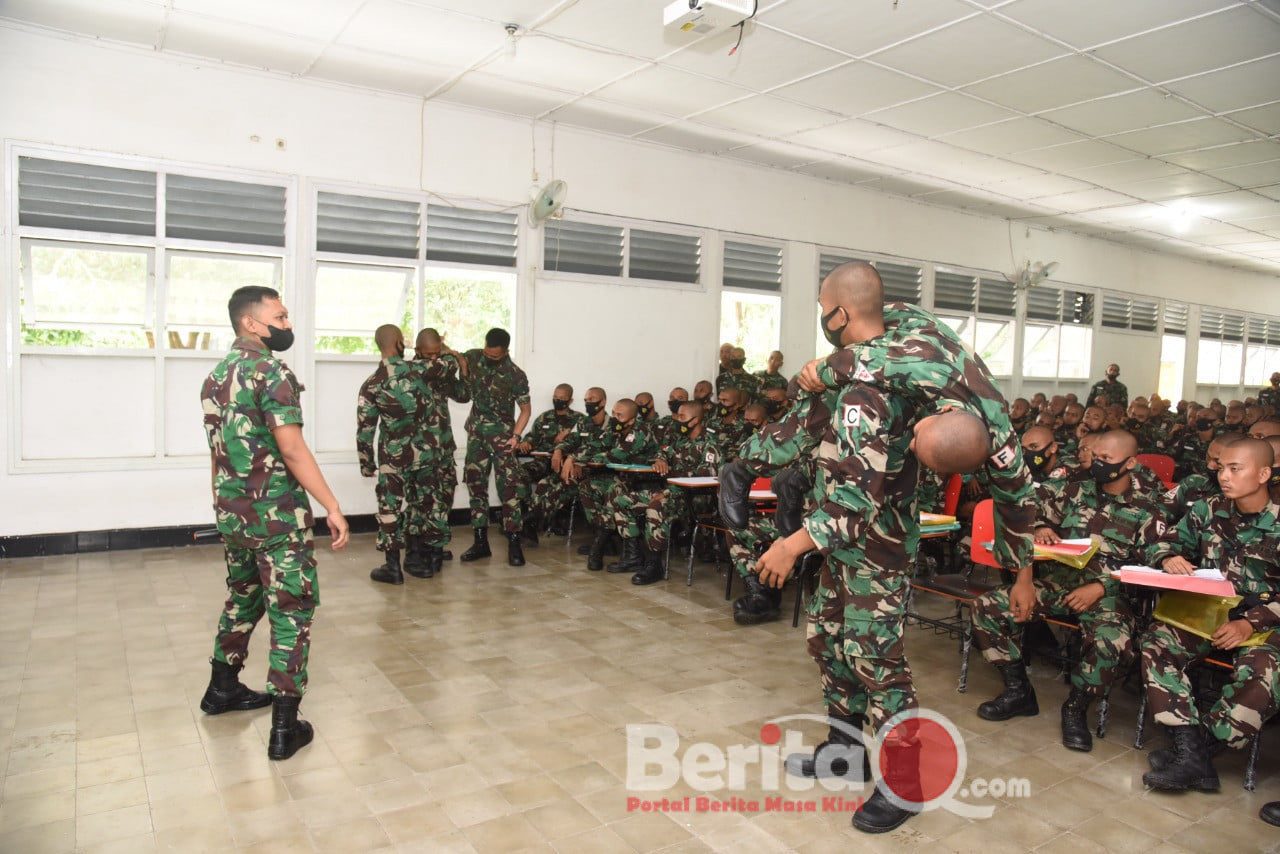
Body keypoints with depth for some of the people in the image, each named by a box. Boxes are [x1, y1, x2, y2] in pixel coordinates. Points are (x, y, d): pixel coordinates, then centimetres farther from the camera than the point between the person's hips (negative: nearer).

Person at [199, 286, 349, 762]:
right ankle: (285, 727, 2)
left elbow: (216, 452, 17)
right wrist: (333, 507, -21)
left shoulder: (216, 376, 11)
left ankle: (222, 689, 40)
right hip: (277, 515, -8)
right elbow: (292, 449, -22)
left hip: (232, 513, 8)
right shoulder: (271, 373, -16)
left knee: (243, 597, 25)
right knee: (291, 612, -1)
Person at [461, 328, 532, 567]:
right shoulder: (473, 357, -2)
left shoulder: (516, 375, -13)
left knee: (508, 486, -9)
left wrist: (516, 436, -18)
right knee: (475, 485, 6)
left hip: (501, 434, -4)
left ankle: (514, 543, -4)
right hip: (476, 432, 5)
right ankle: (481, 542, 15)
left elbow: (525, 409, -6)